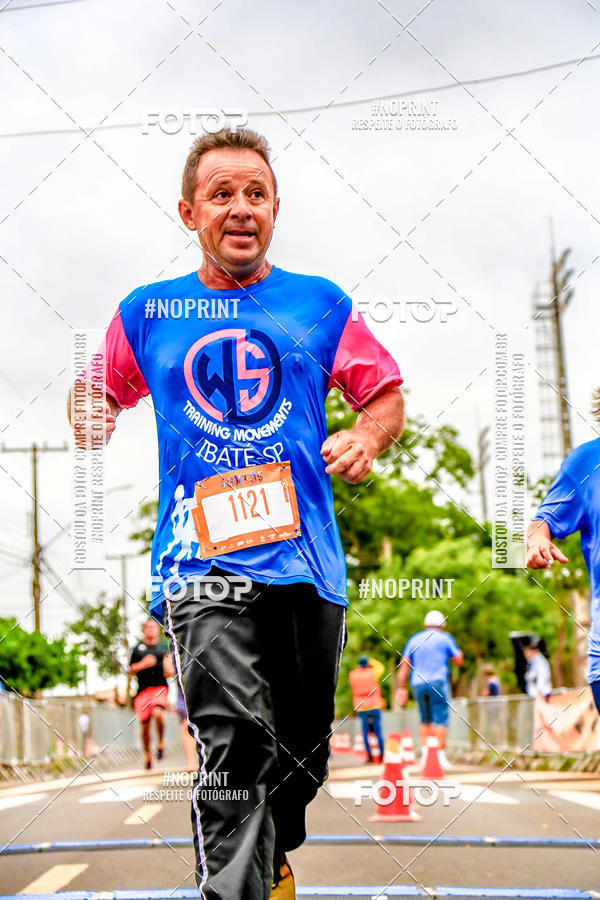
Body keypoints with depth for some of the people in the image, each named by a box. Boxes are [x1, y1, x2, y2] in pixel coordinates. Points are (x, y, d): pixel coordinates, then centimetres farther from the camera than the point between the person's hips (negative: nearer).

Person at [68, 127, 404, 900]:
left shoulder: (320, 305, 10)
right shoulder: (147, 313, 11)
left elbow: (386, 394, 16)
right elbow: (97, 392, 25)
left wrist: (368, 437, -6)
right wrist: (92, 418, 1)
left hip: (307, 559, 2)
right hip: (204, 561, -2)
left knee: (304, 749, 13)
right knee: (235, 742, -21)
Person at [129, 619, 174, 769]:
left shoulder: (163, 648, 13)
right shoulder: (137, 648, 9)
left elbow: (170, 670, 17)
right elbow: (131, 670, 5)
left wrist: (170, 671, -6)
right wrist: (143, 664, -11)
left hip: (160, 686, -1)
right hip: (143, 688, 1)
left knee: (157, 713, -28)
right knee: (145, 725, 3)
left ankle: (160, 744, -7)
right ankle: (147, 755, 23)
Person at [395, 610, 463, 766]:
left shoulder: (414, 639, 13)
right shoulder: (445, 638, 5)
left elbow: (404, 665, 7)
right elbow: (459, 661, 6)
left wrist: (401, 688, 7)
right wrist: (457, 650, 25)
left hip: (417, 684, 4)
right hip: (438, 682, -4)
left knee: (425, 720, 14)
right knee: (441, 719, -2)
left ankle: (424, 750, 3)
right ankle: (440, 753, -10)